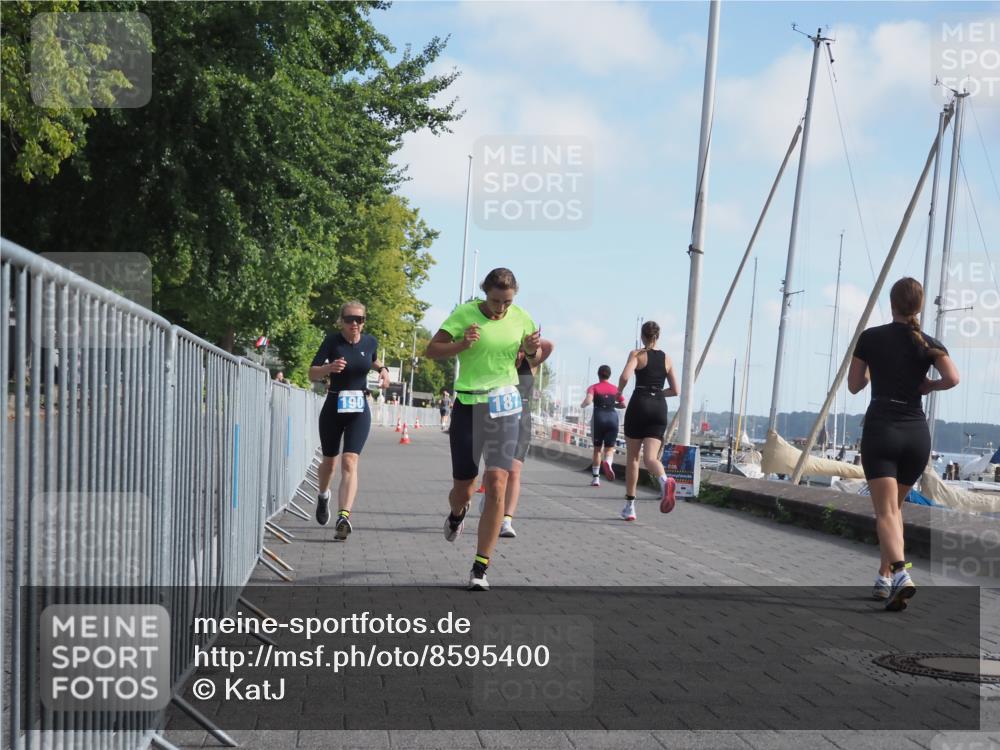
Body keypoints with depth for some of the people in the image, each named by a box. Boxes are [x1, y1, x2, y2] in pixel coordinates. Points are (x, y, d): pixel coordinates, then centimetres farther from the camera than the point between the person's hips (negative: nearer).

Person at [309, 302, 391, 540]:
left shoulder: (370, 342, 1)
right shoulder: (332, 341, -8)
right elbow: (312, 374, -12)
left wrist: (382, 369, 6)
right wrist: (329, 367, -31)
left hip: (359, 410, 0)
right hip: (333, 407, 0)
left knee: (350, 462, -16)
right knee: (329, 461, 16)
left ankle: (344, 517, -27)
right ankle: (323, 497, 48)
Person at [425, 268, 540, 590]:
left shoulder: (520, 318, 2)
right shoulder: (465, 314, -7)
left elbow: (534, 357, 17)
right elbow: (432, 350, -6)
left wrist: (532, 349, -7)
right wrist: (462, 345, -24)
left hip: (505, 407, 1)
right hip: (468, 405, -1)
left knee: (497, 486, -13)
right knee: (463, 489, 7)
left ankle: (480, 569, -6)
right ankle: (456, 514, 48)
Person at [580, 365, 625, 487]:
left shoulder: (594, 387, 3)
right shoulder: (615, 389, 11)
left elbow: (588, 400, -14)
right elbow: (623, 404, 6)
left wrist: (582, 405, 7)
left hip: (598, 418, -1)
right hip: (612, 417, 1)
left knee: (597, 449, 12)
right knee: (609, 449, 5)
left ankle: (596, 478, 9)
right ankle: (608, 463, -31)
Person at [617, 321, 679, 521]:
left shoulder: (637, 354, 0)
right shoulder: (666, 359, 12)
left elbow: (625, 377, -16)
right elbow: (675, 390, 13)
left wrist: (619, 392, 3)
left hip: (639, 404, -3)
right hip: (659, 407, 3)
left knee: (632, 457, 10)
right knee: (650, 457, -5)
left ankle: (630, 506, 12)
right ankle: (665, 480, -40)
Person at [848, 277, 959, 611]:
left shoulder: (871, 338, 1)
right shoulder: (929, 344, 4)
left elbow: (854, 385, 9)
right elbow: (953, 378, -13)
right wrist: (929, 385, 6)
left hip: (881, 429, -3)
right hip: (917, 433, 3)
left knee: (886, 511, -10)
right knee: (895, 505, 21)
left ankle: (900, 574, -33)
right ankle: (885, 576, 22)